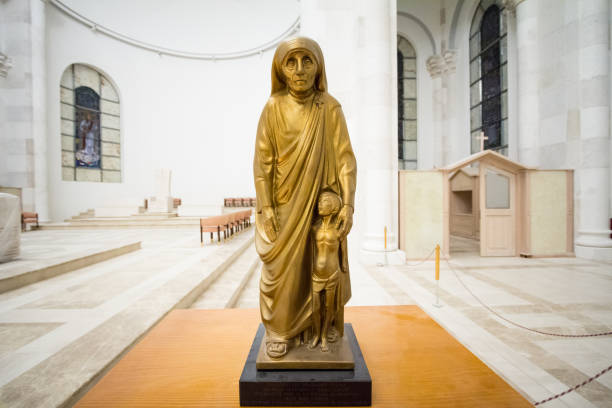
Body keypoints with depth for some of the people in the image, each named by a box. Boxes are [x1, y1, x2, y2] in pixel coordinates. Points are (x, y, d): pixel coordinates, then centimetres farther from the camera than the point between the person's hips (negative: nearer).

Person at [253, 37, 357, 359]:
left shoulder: (330, 108, -4)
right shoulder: (273, 107, -5)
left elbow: (345, 158, -6)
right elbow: (262, 161, -6)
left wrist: (348, 204, -13)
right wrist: (265, 208, -11)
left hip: (320, 203, 1)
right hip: (283, 203, 0)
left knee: (318, 267, 9)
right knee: (281, 267, 4)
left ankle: (310, 325, 32)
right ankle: (278, 330, 25)